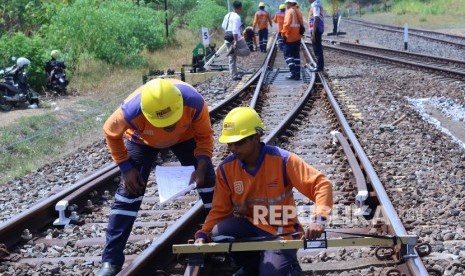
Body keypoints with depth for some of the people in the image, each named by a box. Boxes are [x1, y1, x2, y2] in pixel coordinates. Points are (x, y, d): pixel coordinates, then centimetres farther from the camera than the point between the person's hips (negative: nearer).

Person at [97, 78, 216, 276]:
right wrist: (126, 168, -21)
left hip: (184, 137, 1)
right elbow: (111, 133, -19)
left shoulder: (194, 102, -41)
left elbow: (204, 135, -21)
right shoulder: (132, 110, -43)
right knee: (129, 191, -10)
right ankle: (111, 260, -4)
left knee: (208, 180, -8)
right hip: (143, 140, -1)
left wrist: (202, 164, -37)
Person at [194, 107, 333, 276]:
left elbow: (321, 184, -21)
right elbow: (220, 210, -2)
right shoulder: (226, 168, -9)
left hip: (281, 231, -4)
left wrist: (319, 219, -36)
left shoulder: (282, 160, -20)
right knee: (218, 233, -26)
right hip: (249, 227, 4)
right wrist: (203, 234, -19)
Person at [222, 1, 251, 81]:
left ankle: (234, 75, 7)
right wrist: (235, 42, -25)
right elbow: (235, 30, -22)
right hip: (236, 39, -8)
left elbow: (223, 26, 24)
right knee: (247, 51, 4)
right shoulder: (236, 17, -13)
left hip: (227, 40, 8)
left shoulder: (227, 15, 12)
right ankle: (233, 50, -17)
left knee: (232, 59, 9)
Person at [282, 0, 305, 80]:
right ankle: (297, 74, 9)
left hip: (290, 37, -8)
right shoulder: (298, 11, 12)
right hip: (297, 37, 8)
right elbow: (301, 23, 14)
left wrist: (283, 34, -15)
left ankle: (293, 72, -14)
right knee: (296, 55, 11)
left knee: (287, 55, -1)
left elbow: (287, 23, -22)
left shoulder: (289, 11, -12)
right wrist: (300, 33, 18)